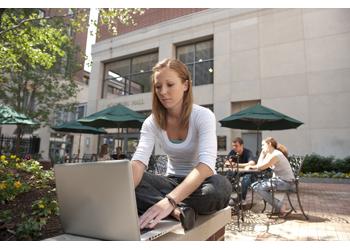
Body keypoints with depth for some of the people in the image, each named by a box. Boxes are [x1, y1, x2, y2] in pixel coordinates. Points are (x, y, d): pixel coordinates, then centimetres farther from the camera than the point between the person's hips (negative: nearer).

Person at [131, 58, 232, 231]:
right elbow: (138, 162, -22)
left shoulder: (203, 116, -19)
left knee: (221, 187, -38)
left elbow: (206, 164, -35)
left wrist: (169, 200, -49)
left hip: (199, 182, -2)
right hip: (172, 182, 3)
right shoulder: (152, 122, -8)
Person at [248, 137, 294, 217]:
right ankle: (278, 204, 10)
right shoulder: (269, 154, 10)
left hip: (285, 182, -10)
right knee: (255, 185, 6)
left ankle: (280, 208, -5)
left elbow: (260, 167, -18)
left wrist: (253, 166, 3)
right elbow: (260, 164, 4)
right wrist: (263, 152, 4)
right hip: (280, 179, 10)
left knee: (257, 187, -15)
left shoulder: (275, 155, -20)